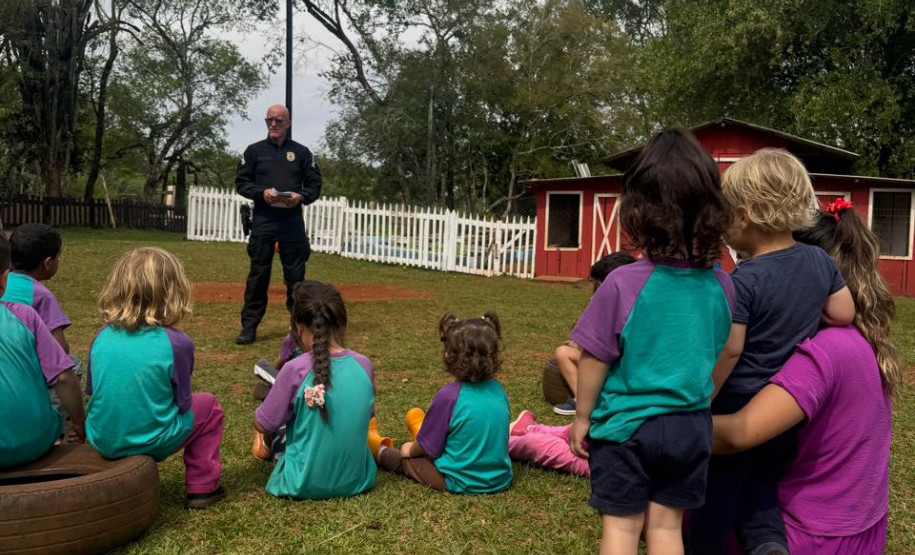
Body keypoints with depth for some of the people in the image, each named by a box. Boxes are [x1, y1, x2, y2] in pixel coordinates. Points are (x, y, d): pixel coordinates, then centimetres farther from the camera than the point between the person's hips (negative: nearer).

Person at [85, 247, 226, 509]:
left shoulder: (102, 337, -3)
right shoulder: (176, 342, -16)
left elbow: (92, 392, 8)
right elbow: (183, 404, -7)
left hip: (101, 441, 5)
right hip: (150, 443, -5)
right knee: (208, 404, 19)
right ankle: (201, 487, 18)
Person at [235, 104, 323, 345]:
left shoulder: (301, 152, 10)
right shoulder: (254, 151, 9)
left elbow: (315, 184, 9)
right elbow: (241, 182, 6)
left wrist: (301, 196, -12)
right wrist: (261, 192, -13)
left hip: (292, 220, 1)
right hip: (263, 220, 0)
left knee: (296, 274, 5)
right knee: (258, 273, 0)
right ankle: (249, 326, 7)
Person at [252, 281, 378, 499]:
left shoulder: (295, 369, -19)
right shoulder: (364, 365, -7)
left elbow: (263, 424, -6)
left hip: (305, 483, -3)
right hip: (357, 478, 3)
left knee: (274, 430, 23)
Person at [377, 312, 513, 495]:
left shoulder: (448, 396, -21)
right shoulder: (498, 390, -4)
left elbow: (427, 446, -10)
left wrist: (410, 450, 12)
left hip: (462, 483, -5)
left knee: (405, 459, 17)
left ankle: (380, 452, 43)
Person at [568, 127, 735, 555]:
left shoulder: (623, 284, -20)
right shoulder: (721, 286, -5)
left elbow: (594, 361, -12)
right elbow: (721, 356, 9)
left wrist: (582, 417, 3)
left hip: (626, 425, -4)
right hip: (690, 426, 4)